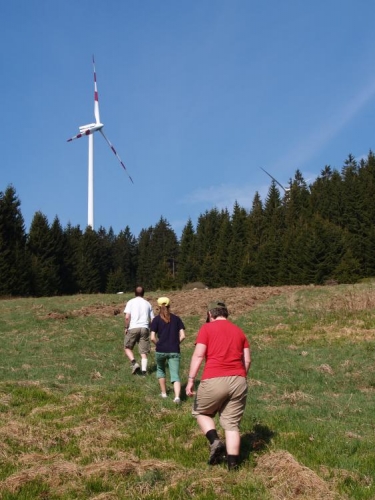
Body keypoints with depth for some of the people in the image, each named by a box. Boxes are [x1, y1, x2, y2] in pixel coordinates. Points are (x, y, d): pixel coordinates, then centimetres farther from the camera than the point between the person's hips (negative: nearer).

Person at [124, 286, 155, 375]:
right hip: (145, 328, 3)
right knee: (143, 352, 6)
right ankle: (144, 370, -4)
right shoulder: (148, 304, 14)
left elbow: (127, 317, -8)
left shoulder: (130, 302, 4)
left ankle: (134, 363, -6)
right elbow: (152, 320, 12)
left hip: (133, 328, -3)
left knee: (127, 347, 13)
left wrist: (126, 328, 3)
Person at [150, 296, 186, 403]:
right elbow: (182, 336, 0)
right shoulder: (176, 318, 6)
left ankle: (164, 393, 28)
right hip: (174, 351, 1)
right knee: (175, 375, -1)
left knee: (160, 370, 25)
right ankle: (177, 397, -21)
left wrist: (159, 344, 11)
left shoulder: (156, 319, 0)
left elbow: (152, 338, -7)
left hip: (161, 350, 0)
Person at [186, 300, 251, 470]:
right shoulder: (239, 331, 16)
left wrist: (191, 379, -8)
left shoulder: (207, 328, 3)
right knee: (232, 423, 11)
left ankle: (215, 441, -1)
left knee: (201, 412, 19)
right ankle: (232, 463, 7)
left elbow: (198, 355, -7)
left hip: (214, 380, -4)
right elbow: (247, 359, 13)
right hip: (238, 381, 4)